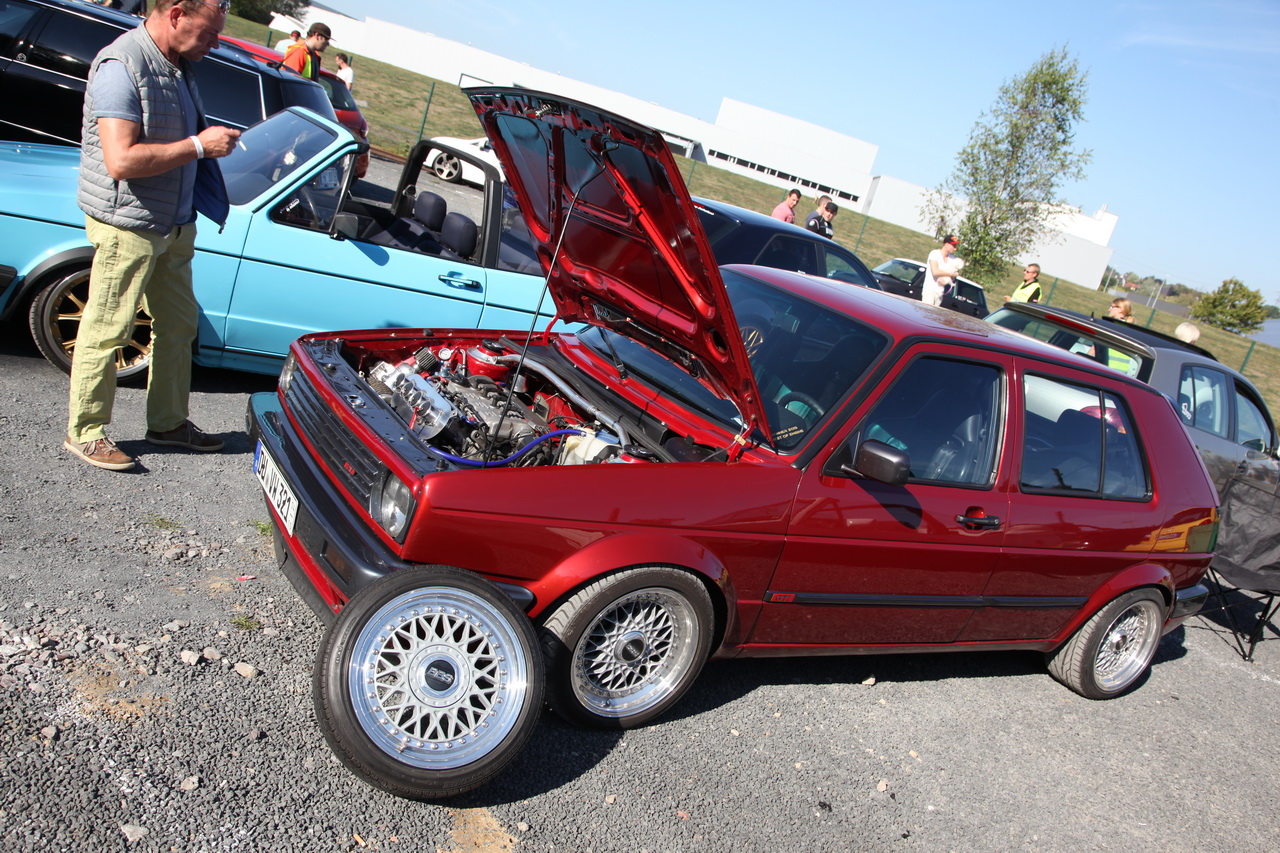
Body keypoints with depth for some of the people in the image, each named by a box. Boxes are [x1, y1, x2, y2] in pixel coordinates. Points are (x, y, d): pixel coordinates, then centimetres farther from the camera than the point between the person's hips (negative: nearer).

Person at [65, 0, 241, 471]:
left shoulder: (178, 65, 8)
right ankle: (84, 431, 16)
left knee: (179, 325, 16)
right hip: (127, 225, -9)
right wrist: (199, 145, -23)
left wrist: (212, 138, 6)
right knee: (106, 330, 1)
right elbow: (121, 160, -28)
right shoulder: (122, 66, -20)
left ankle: (169, 422, 30)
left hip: (176, 224, 9)